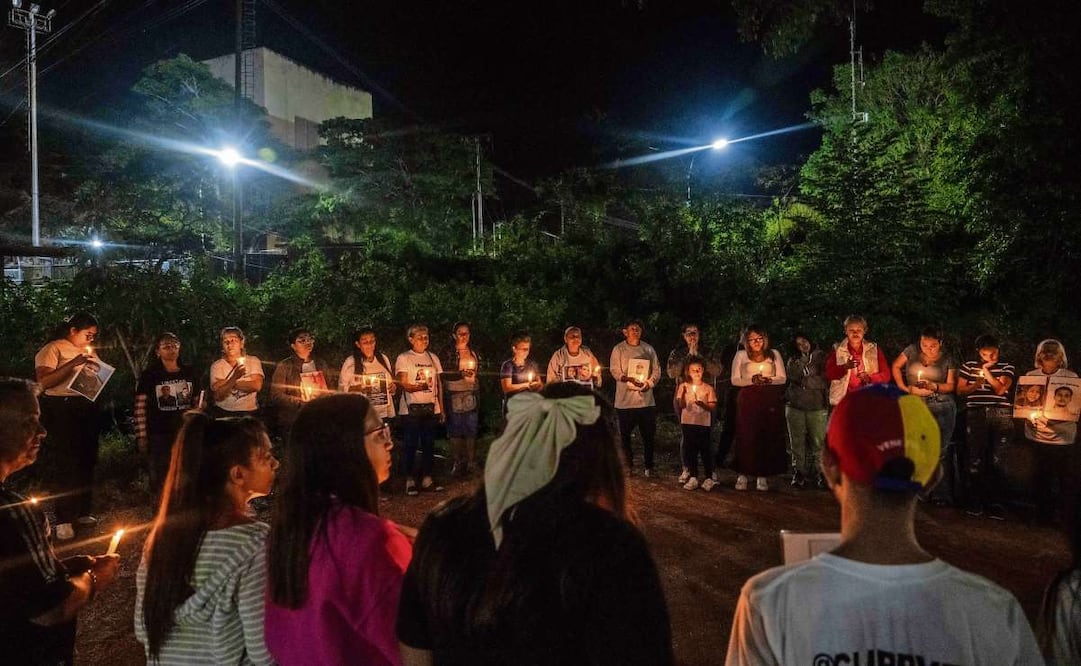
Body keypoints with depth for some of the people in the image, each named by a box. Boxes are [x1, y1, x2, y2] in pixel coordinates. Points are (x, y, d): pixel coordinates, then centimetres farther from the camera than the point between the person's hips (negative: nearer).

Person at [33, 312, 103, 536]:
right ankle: (62, 519, 4)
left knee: (87, 461, 9)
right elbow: (43, 382, -16)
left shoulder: (88, 350, 17)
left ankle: (82, 511, 21)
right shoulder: (52, 349, -5)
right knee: (63, 464, -4)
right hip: (61, 409, -7)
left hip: (87, 408, 7)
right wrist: (73, 364, -23)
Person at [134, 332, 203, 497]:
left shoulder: (190, 373, 7)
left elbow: (198, 403, 12)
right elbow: (140, 407, -3)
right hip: (158, 436, -2)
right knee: (160, 480, 6)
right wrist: (141, 437, -8)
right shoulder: (149, 375, -1)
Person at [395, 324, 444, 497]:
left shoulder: (433, 358, 13)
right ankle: (410, 481, 7)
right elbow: (403, 384, -8)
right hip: (411, 409, -4)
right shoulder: (403, 358, -1)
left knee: (429, 444, 7)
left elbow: (438, 384, 14)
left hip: (431, 408, 4)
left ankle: (427, 479, 16)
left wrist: (441, 408, 10)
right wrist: (417, 387, -28)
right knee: (411, 444, -1)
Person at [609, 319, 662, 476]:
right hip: (625, 399, -2)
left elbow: (656, 370, 9)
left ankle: (648, 466, 15)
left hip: (646, 399, 2)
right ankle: (628, 465, 18)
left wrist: (649, 383, -9)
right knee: (625, 434, 5)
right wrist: (628, 379, -22)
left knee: (649, 434, 3)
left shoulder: (648, 349, 12)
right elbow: (614, 370, -6)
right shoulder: (619, 349, 3)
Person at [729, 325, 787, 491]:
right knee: (746, 437, -6)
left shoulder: (774, 354, 11)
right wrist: (752, 380, -15)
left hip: (770, 400, 1)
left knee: (768, 438, 0)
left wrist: (768, 380, -13)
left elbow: (782, 378, 6)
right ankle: (742, 475, 0)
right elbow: (734, 379, 2)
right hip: (748, 400, -1)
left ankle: (763, 476, 7)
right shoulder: (741, 355, 8)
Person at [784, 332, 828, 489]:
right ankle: (799, 474, 8)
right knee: (797, 442, 1)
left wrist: (805, 380, -2)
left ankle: (819, 473, 2)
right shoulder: (793, 361, 15)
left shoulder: (821, 357, 10)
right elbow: (793, 378, -3)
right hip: (795, 406, 1)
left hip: (817, 406, -1)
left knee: (819, 441, -7)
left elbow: (825, 380, 1)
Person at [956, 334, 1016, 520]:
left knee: (998, 460, -4)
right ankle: (975, 501, 5)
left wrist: (986, 370, -7)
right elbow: (960, 390, 8)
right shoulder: (968, 366, 10)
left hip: (1001, 414, 0)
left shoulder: (1007, 367, 8)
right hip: (975, 414, 0)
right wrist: (975, 385, -10)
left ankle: (996, 503, 3)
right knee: (974, 459, -2)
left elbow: (1001, 389, -5)